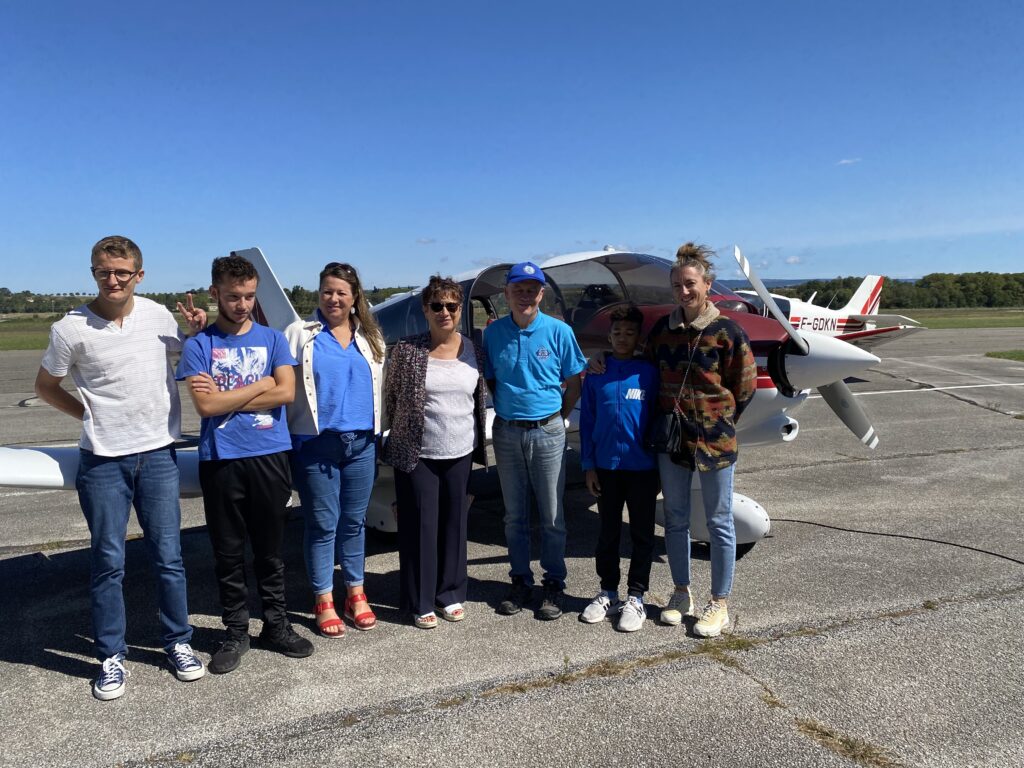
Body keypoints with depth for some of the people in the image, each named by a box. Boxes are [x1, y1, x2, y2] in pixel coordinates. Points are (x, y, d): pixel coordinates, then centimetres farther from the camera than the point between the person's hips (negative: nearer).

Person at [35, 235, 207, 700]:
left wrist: (198, 330, 0)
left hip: (158, 454, 2)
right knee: (108, 562, 7)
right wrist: (91, 415, -1)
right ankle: (111, 656, 22)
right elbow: (46, 387, 7)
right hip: (102, 460, -1)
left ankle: (178, 642, 24)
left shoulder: (157, 315, 1)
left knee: (168, 556, 8)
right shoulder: (71, 329, -5)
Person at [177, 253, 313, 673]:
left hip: (270, 455, 1)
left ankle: (276, 624, 26)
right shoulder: (199, 344, 1)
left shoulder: (273, 338, 6)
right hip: (221, 460, -1)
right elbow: (206, 405, -11)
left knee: (270, 548, 12)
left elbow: (286, 393, -8)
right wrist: (260, 385, -7)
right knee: (228, 552, 10)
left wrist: (226, 397, -9)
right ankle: (235, 632, 24)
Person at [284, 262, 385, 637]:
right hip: (316, 444, -3)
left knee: (354, 521, 12)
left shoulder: (370, 336, 12)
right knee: (323, 523, 4)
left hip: (361, 443, 3)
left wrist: (378, 430, 11)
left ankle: (355, 593, 25)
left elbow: (382, 382, 17)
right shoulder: (300, 333, 2)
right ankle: (324, 601, 16)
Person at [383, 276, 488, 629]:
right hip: (417, 455, -3)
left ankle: (450, 593, 29)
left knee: (455, 524, 13)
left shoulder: (474, 351, 4)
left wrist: (478, 443, 11)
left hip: (460, 454, 4)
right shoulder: (407, 350, -6)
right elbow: (390, 396, 1)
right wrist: (399, 432, 3)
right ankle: (420, 602, 18)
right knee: (420, 527, 4)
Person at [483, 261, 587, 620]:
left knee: (552, 516, 5)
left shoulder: (559, 331, -5)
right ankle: (520, 581, 25)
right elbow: (489, 381, 11)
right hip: (507, 432, 2)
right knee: (514, 515, 12)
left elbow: (574, 384, 2)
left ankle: (554, 585, 19)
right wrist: (507, 406, 1)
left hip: (547, 433, -2)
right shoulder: (493, 333, 1)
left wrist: (555, 418, 1)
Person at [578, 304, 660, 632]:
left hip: (643, 466, -1)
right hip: (606, 466, 1)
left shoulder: (649, 372, -2)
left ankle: (635, 598, 22)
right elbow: (587, 420, 3)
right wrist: (588, 465, 0)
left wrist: (663, 465, -1)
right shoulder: (596, 373, 1)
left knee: (642, 533, 8)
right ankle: (608, 593, 27)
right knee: (608, 531, 13)